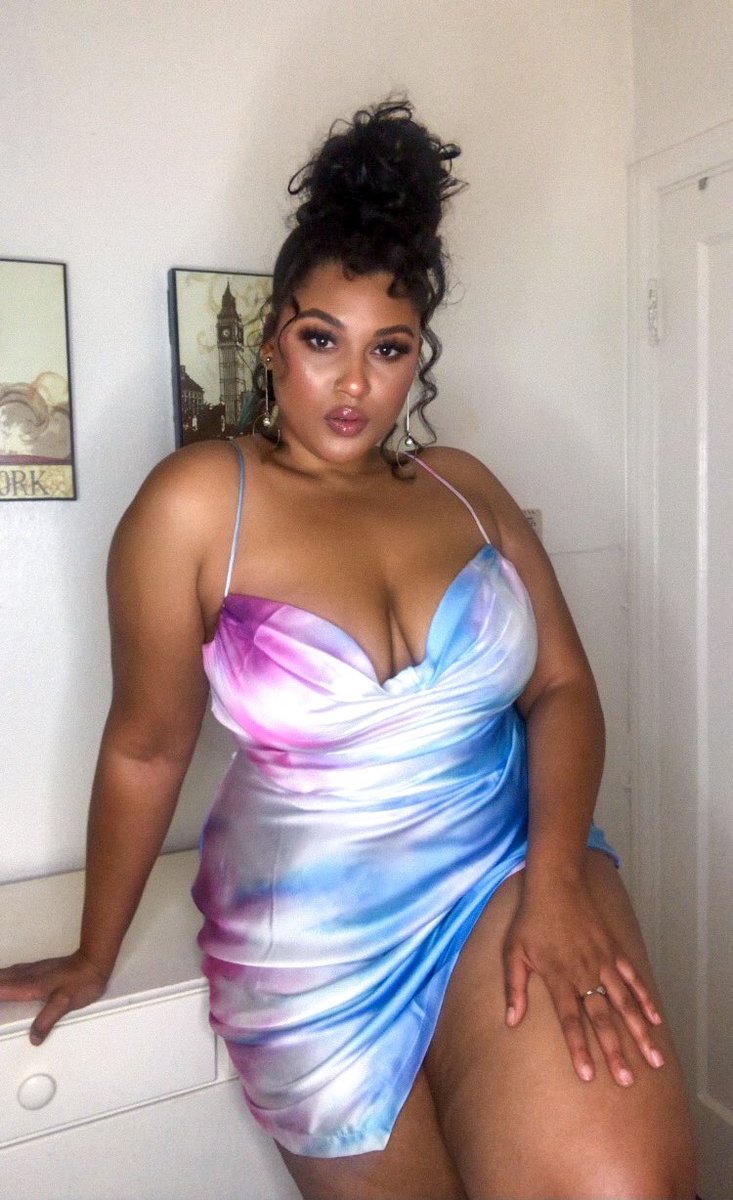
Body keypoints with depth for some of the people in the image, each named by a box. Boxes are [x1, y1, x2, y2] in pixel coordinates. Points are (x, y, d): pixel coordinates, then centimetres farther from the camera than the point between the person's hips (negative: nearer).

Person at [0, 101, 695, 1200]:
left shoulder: (464, 487, 2)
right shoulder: (197, 504, -9)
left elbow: (562, 687, 1)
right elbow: (146, 748, -3)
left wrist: (558, 872, -16)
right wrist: (96, 956, 8)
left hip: (508, 866, 2)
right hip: (314, 944, -1)